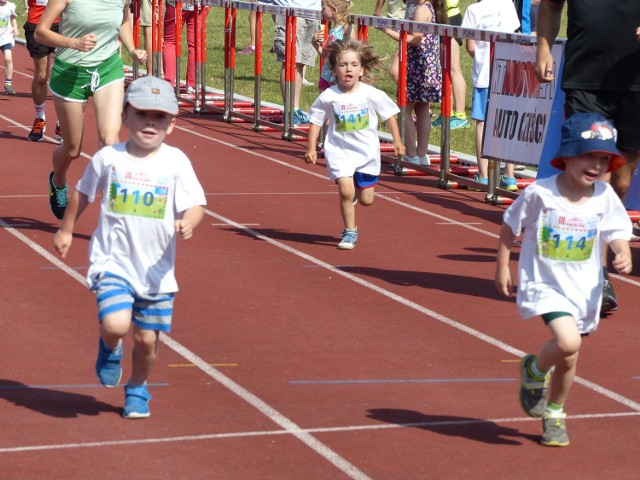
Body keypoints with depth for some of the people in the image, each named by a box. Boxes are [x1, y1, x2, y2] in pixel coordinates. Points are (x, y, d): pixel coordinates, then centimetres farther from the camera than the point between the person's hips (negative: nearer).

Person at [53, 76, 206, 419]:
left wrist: (188, 222, -30)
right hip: (112, 262, -1)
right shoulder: (108, 158, -3)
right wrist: (66, 230, 23)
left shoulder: (176, 162, -5)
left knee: (147, 339, 8)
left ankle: (137, 389, 37)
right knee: (116, 324, -22)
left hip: (156, 269, 1)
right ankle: (110, 348, 15)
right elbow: (83, 193, 14)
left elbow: (195, 204, -8)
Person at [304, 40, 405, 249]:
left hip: (367, 151, 1)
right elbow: (316, 121, 0)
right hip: (340, 151, -1)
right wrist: (311, 148, -4)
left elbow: (389, 116, 0)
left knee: (366, 200, 8)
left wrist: (397, 141, -2)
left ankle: (356, 189, 46)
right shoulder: (328, 97, -11)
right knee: (345, 191, -19)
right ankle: (350, 232, 0)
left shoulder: (372, 94, -12)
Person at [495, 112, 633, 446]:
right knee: (568, 341, -27)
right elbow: (510, 226, -2)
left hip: (584, 289, 4)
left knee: (568, 359, 15)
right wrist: (502, 267, 1)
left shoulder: (604, 197, -6)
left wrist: (623, 256, -20)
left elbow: (618, 234, 2)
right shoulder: (540, 193, -16)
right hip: (544, 283, -4)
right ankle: (535, 370, 8)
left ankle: (554, 413, 42)